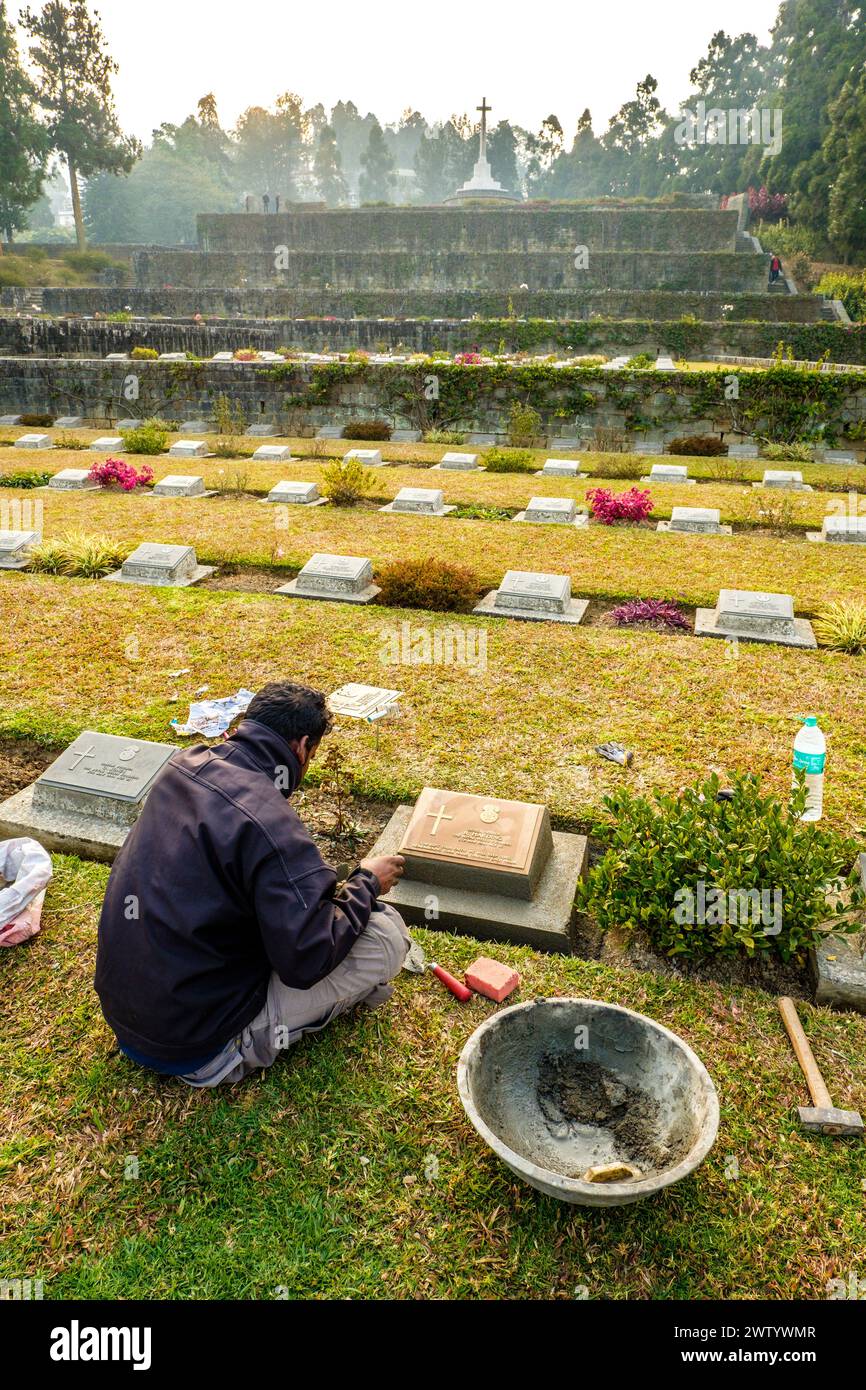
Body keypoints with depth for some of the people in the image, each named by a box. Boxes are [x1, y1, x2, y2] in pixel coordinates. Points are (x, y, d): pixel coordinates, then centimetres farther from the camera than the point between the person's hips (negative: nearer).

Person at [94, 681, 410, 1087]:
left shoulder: (184, 764, -2)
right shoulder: (270, 825, -27)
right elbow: (308, 958, -25)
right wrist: (367, 883, -10)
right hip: (193, 1044, -8)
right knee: (387, 931, -8)